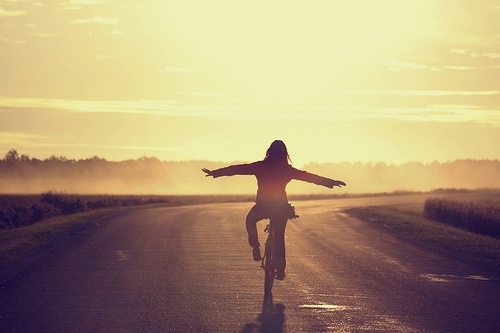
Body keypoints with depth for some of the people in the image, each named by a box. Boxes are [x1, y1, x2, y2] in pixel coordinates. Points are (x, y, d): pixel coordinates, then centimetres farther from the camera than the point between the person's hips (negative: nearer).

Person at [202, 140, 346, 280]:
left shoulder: (260, 167, -1)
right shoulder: (287, 170, 1)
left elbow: (236, 169, 4)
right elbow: (310, 177, 6)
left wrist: (214, 173, 12)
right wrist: (331, 182, 14)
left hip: (263, 205, -1)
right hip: (281, 207, 1)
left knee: (250, 220, 29)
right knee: (279, 238, 14)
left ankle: (256, 248, 12)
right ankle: (280, 270, 12)